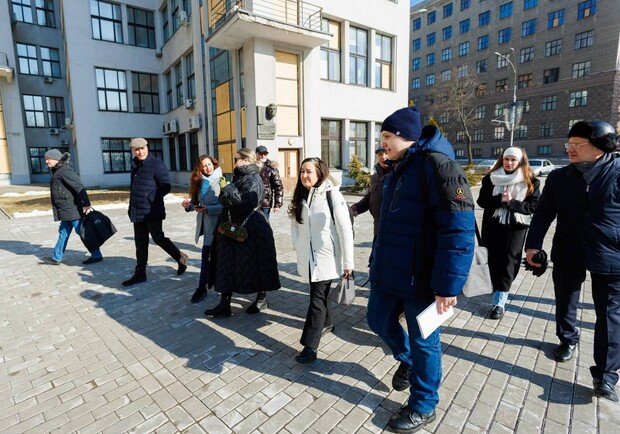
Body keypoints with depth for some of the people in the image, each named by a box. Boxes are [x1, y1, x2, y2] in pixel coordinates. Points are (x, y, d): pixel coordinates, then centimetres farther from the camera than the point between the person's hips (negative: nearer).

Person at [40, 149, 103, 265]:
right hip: (66, 210, 10)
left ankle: (96, 255, 3)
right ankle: (56, 258, 27)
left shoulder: (65, 170, -15)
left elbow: (79, 187, -25)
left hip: (72, 209, -10)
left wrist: (86, 203, -30)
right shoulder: (58, 171, 18)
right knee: (63, 232, 17)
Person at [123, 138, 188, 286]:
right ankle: (140, 274, 20)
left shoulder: (156, 164, -8)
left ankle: (181, 258, 19)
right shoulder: (135, 165, 14)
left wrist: (151, 198, -20)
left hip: (152, 212, -7)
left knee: (159, 239, 0)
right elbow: (133, 188, 21)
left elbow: (166, 186, -14)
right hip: (137, 212, 7)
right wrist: (131, 207, 16)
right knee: (140, 244, 11)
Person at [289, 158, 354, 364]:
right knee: (320, 292, 21)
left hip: (326, 257, -6)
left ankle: (310, 346, 3)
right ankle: (327, 322, 44)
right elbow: (295, 223, 15)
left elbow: (345, 230, -14)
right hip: (308, 257, 6)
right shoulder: (301, 196, 6)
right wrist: (297, 245, 2)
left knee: (317, 297, -4)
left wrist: (348, 261, -12)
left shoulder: (332, 195, -13)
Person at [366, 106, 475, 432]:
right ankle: (407, 361, 51)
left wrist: (448, 285, -24)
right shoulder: (398, 169, 11)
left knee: (423, 340, 10)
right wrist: (378, 263, 21)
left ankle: (423, 407, 34)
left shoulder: (437, 165, -18)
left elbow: (458, 232, -24)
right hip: (389, 273, 9)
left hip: (420, 278, -8)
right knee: (380, 321, 20)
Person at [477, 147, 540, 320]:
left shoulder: (530, 181, 0)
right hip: (493, 226, 2)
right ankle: (499, 291, 31)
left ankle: (500, 302, -1)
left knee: (508, 261, -3)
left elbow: (533, 206, -5)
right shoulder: (491, 178, 3)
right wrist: (500, 199, -20)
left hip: (516, 227, -2)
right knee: (494, 260, 9)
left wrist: (512, 202, -20)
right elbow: (482, 200, -3)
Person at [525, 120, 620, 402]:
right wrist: (533, 244, -8)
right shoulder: (559, 177, 0)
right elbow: (543, 214, 1)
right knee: (565, 304, 17)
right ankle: (568, 340, 43)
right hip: (567, 255, 3)